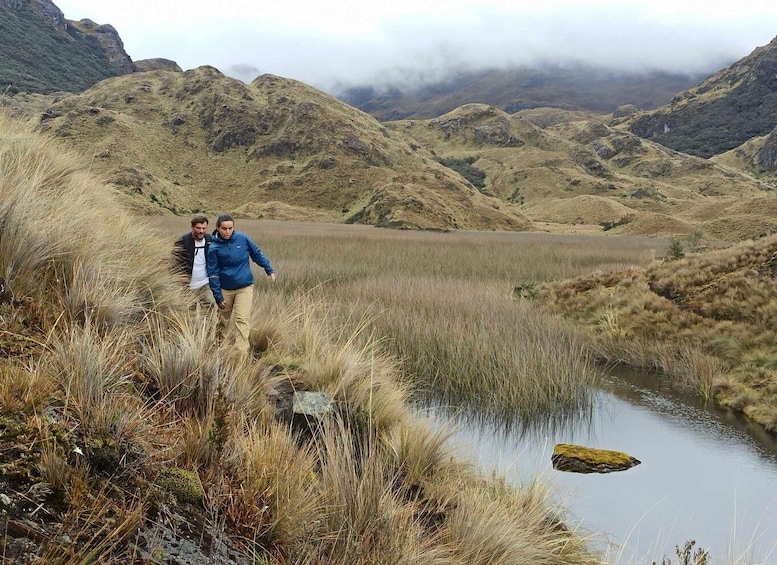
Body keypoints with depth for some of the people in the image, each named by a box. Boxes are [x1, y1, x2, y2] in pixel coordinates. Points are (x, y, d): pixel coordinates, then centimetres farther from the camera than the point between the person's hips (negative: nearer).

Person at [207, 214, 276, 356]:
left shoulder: (242, 238, -7)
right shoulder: (214, 248, -10)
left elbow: (257, 254, 7)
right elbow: (213, 274, -7)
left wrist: (270, 270, 1)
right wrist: (218, 297, -8)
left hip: (245, 287, 0)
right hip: (225, 289, 0)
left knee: (242, 320, -11)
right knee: (224, 320, 14)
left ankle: (241, 353, -13)